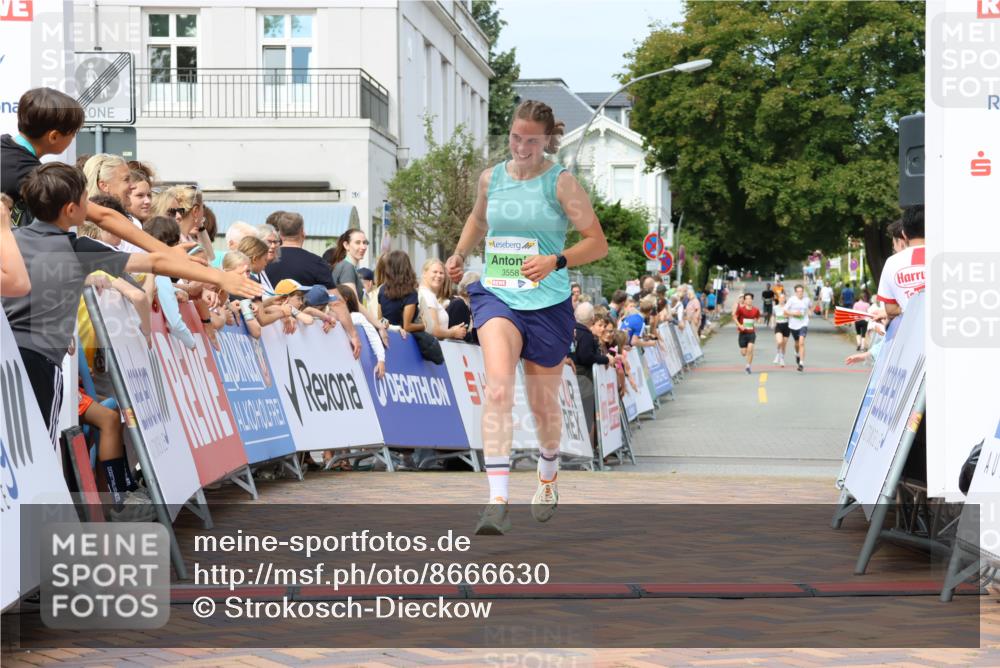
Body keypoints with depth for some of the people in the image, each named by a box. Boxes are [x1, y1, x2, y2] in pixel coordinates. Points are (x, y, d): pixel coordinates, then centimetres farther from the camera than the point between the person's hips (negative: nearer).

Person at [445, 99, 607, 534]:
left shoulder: (561, 183, -5)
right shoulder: (490, 178, 7)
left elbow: (598, 242, -7)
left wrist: (555, 261, -22)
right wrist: (460, 254, 15)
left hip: (547, 304, -1)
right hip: (496, 297, 1)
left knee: (543, 404, 12)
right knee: (498, 387, -24)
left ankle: (547, 476, 46)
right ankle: (497, 502, -30)